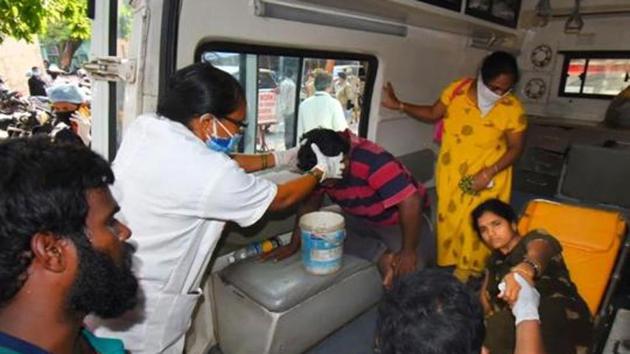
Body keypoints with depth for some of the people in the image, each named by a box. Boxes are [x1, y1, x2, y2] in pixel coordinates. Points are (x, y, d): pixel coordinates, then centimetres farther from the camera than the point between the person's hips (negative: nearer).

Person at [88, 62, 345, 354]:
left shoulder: (144, 126, -6)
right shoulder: (210, 175, -28)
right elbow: (280, 199, -10)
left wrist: (280, 158, 12)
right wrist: (321, 171, 6)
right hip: (141, 309, -7)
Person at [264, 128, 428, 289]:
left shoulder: (373, 161, -36)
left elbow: (411, 202, -37)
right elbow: (309, 203, -5)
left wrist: (408, 252, -33)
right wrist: (293, 245, -10)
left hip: (398, 221, -6)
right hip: (361, 220, 6)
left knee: (409, 268, -27)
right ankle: (383, 257, -15)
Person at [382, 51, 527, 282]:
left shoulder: (513, 108, -16)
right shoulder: (457, 89, -10)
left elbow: (515, 148, -7)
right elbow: (433, 114, 4)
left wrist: (489, 173, -20)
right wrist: (399, 105, -7)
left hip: (487, 179, -2)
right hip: (451, 174, 3)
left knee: (476, 229, 4)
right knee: (448, 222, 13)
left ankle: (469, 276, 26)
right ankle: (448, 270, 33)